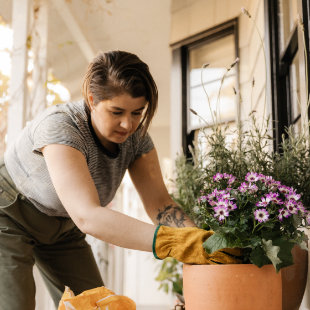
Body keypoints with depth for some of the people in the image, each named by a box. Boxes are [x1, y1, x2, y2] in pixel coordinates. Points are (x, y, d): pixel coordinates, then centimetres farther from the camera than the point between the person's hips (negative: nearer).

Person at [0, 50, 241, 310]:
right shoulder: (60, 127, -37)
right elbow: (87, 216, -48)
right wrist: (179, 244, -58)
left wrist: (200, 239, -40)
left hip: (61, 226, 6)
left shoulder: (136, 136, -16)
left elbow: (159, 203, -19)